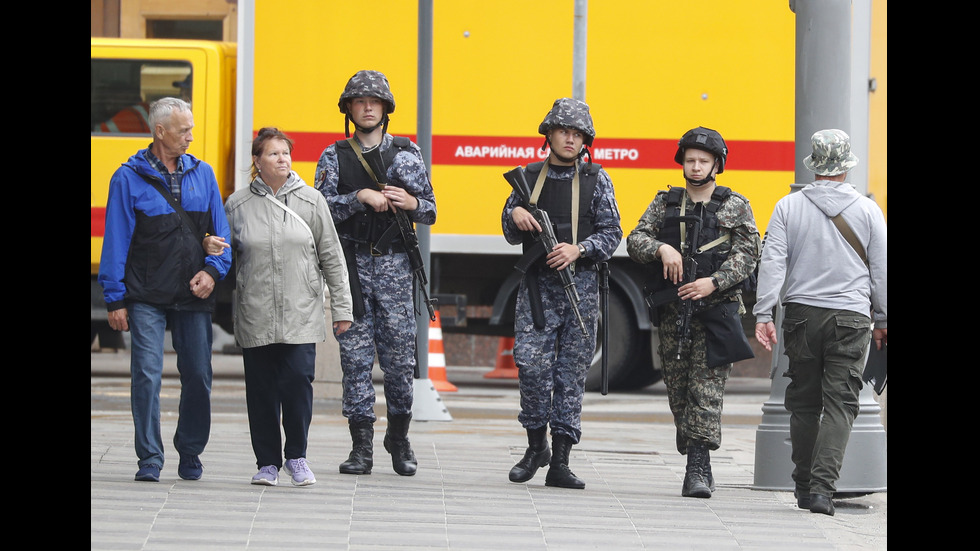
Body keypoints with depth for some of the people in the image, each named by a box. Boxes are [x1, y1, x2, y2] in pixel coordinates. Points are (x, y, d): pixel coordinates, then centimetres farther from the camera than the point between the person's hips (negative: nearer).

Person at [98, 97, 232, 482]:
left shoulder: (202, 173, 11)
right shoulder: (129, 178, 0)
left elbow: (221, 231, 14)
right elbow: (116, 241, 0)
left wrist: (213, 270, -4)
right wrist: (115, 298, -3)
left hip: (194, 295, 3)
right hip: (147, 298, -3)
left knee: (198, 375, 5)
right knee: (147, 375, -10)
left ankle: (190, 454, 20)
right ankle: (150, 459, -4)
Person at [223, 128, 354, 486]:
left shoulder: (311, 201, 5)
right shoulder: (237, 205, 5)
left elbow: (332, 257, 7)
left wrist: (342, 307, 5)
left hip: (301, 313, -1)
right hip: (255, 316, 1)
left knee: (298, 382, -10)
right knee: (261, 389, 2)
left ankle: (297, 457, 7)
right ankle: (267, 462, 13)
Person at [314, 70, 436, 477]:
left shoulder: (406, 153, 9)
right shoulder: (334, 157, 8)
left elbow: (430, 212, 10)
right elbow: (323, 208, -4)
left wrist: (412, 203, -12)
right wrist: (361, 197, -17)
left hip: (394, 264, 0)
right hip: (351, 264, 0)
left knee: (400, 356, 0)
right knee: (356, 356, -1)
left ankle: (399, 438, 16)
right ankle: (362, 446, 3)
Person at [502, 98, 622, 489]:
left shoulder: (596, 180, 6)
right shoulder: (530, 177, 10)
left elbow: (611, 233, 3)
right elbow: (512, 236, 16)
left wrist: (578, 249, -14)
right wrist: (515, 215, -6)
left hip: (580, 284, -1)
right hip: (537, 284, 1)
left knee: (572, 372, 0)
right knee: (531, 363, -11)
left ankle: (560, 461, 2)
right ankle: (536, 445, 8)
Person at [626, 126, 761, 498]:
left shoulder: (735, 207, 6)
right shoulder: (664, 203, 14)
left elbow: (747, 254, -2)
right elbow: (635, 241, 7)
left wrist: (714, 282, -16)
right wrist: (662, 248, -14)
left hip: (716, 310, -3)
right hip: (672, 311, 3)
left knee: (707, 388, -12)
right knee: (678, 388, 6)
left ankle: (698, 468, -16)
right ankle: (698, 467, 18)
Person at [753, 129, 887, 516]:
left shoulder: (789, 207, 1)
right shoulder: (867, 211, 0)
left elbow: (772, 262, -4)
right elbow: (881, 270, 5)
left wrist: (763, 314, -4)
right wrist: (882, 321, 15)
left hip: (801, 314, 2)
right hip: (851, 317, -2)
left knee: (804, 401, 12)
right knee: (840, 404, -2)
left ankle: (804, 486, 18)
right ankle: (822, 487, -15)